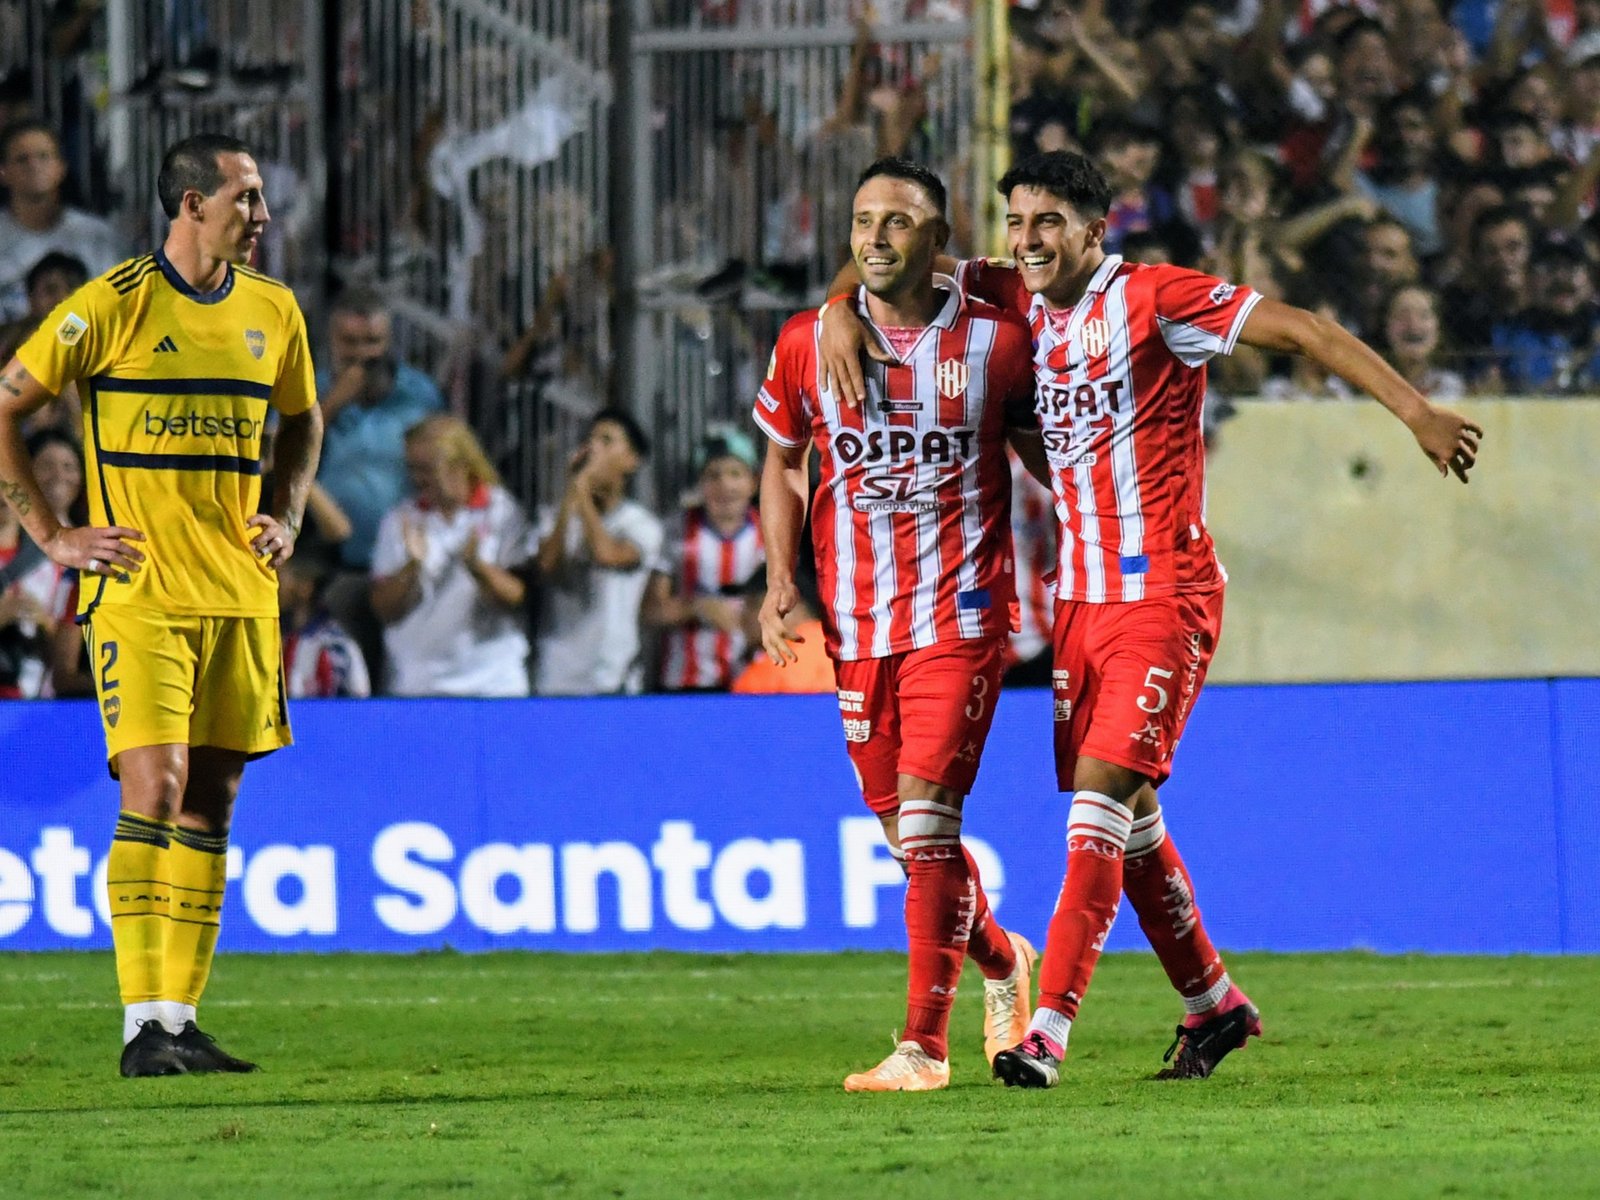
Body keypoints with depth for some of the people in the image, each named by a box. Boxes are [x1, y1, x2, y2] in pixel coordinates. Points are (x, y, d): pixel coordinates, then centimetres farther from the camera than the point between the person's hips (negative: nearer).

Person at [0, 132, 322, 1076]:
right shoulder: (113, 306, -8)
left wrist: (287, 518, 13)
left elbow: (302, 419, 28)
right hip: (139, 593, -6)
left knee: (210, 805, 5)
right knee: (155, 787, -14)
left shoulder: (272, 311, 9)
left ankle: (181, 1017, 10)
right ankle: (143, 1025, -14)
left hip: (241, 593, 6)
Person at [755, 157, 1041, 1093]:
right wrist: (781, 577, 4)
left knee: (924, 814, -15)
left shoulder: (997, 340, -4)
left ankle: (926, 1043, -14)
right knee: (905, 829, 10)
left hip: (960, 616, -4)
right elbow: (783, 460, 16)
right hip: (856, 621, 4)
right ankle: (1002, 961, 39)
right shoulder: (808, 342, 2)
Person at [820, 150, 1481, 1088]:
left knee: (1103, 791, -16)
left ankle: (1050, 1030, -20)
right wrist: (841, 314, -3)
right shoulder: (1021, 301, 7)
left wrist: (1418, 413, -18)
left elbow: (1300, 329, -13)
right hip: (1081, 597, 7)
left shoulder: (1153, 300, -12)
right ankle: (1213, 1003, 28)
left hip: (1164, 596, -7)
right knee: (1128, 817, 12)